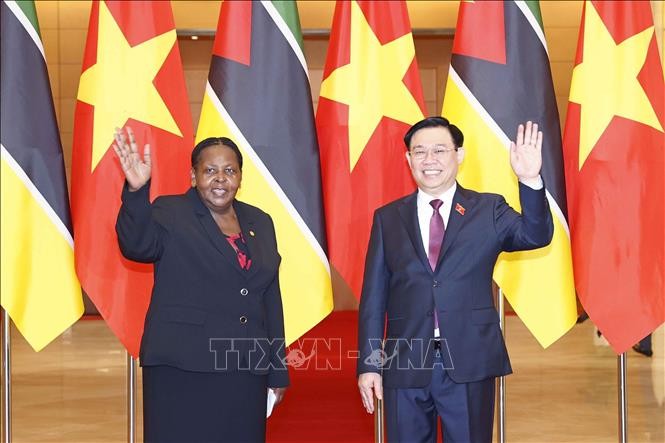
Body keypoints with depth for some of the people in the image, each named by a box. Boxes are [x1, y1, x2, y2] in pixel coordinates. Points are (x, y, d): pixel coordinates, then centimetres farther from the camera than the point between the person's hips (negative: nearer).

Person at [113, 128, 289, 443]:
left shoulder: (260, 223, 13)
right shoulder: (170, 213, 0)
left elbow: (271, 300, 15)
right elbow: (138, 245, -21)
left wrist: (277, 371, 13)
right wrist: (137, 191, -37)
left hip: (245, 372, 4)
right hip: (182, 369, -4)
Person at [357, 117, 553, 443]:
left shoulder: (488, 210, 5)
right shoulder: (388, 218, 7)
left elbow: (536, 235, -13)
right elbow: (373, 297, 5)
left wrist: (530, 180, -28)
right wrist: (368, 364, 0)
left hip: (469, 365, -1)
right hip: (405, 366, 1)